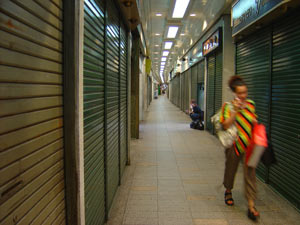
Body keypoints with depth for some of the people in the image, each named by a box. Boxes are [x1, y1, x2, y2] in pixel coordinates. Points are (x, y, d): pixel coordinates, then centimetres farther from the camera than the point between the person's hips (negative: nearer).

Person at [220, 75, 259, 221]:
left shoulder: (250, 104, 5)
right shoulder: (228, 106, -7)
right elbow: (225, 125, -16)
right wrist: (235, 111, -21)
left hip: (249, 145, 2)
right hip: (234, 145, -2)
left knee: (250, 173, -2)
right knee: (231, 169, 15)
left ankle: (251, 206, 2)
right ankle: (228, 191, 44)